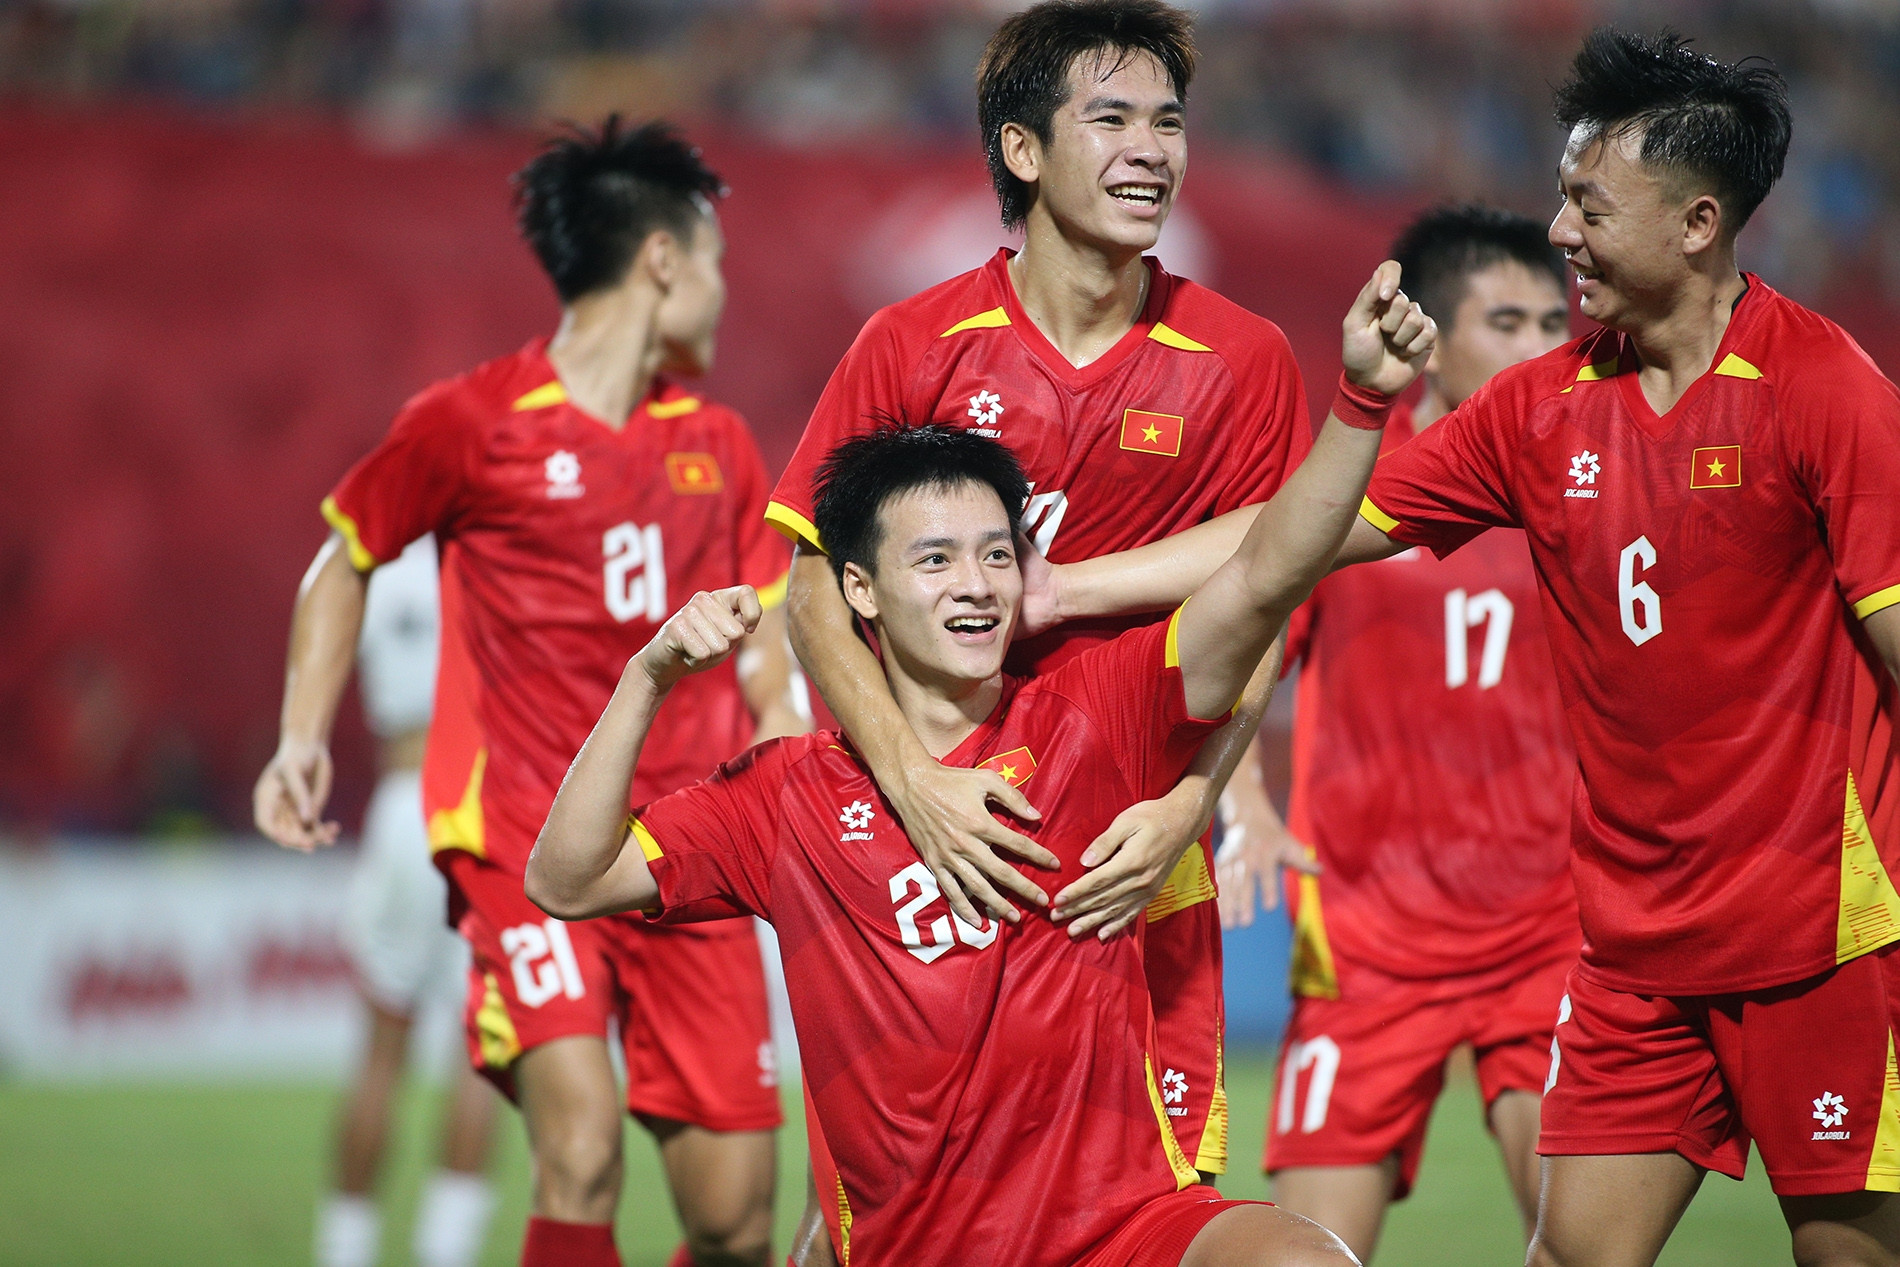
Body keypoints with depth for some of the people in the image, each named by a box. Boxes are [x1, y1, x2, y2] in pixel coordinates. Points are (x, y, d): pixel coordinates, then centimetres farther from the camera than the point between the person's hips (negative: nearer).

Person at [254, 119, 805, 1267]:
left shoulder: (719, 446, 14)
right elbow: (345, 558, 14)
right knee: (582, 1152, -23)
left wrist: (791, 738, 1)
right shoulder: (472, 422, 0)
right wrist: (304, 739, 4)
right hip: (524, 839, -4)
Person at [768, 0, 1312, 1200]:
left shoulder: (1242, 361, 0)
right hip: (920, 853, -1)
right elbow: (817, 593, -1)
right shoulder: (912, 347, -3)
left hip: (1138, 872, 1)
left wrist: (1185, 809, -14)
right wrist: (913, 779, -16)